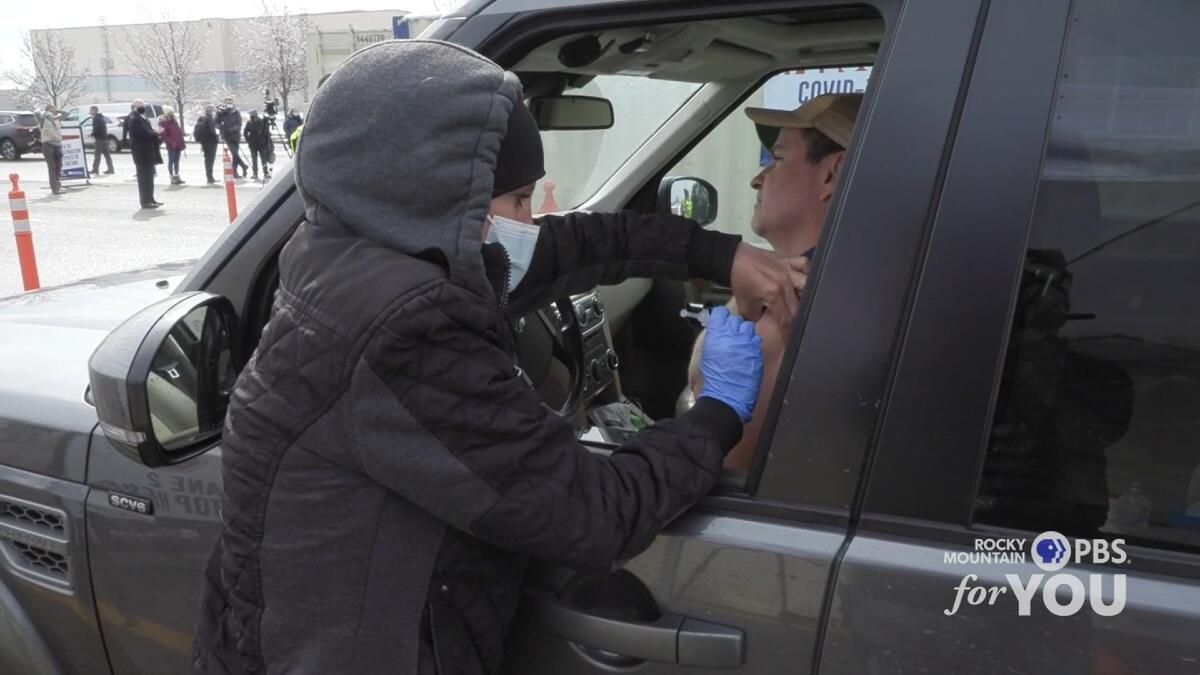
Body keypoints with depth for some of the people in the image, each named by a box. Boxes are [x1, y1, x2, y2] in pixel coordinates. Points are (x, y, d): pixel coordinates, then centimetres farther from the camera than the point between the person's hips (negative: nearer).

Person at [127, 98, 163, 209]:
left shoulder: (141, 118, 15)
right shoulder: (134, 119, -17)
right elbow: (144, 133, -24)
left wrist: (155, 134, 1)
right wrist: (156, 133, -10)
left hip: (148, 152, 10)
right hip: (142, 153, -10)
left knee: (148, 177, 15)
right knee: (144, 178, -6)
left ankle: (150, 200, 23)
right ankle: (145, 202, -2)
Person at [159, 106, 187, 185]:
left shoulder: (174, 121, 17)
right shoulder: (163, 123, -7)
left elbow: (179, 131, 20)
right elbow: (163, 135, -13)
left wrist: (182, 142, 14)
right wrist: (171, 142, -21)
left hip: (178, 145, 7)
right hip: (171, 146, -7)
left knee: (176, 161, 12)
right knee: (171, 161, -2)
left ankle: (177, 176, 18)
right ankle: (172, 177, 2)